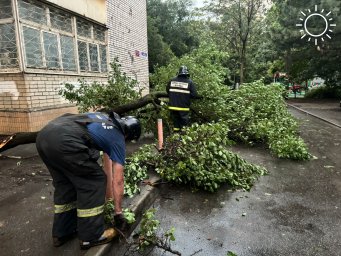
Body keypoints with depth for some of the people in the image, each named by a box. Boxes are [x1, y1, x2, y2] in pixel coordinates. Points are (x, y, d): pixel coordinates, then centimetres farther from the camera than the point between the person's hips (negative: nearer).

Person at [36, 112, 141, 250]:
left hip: (44, 135, 9)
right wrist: (118, 212, 25)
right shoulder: (118, 138, 14)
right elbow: (118, 181, 16)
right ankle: (91, 236, 19)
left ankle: (62, 233, 34)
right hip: (63, 140, -8)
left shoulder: (102, 117, 31)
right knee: (93, 181, 8)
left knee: (64, 184, 22)